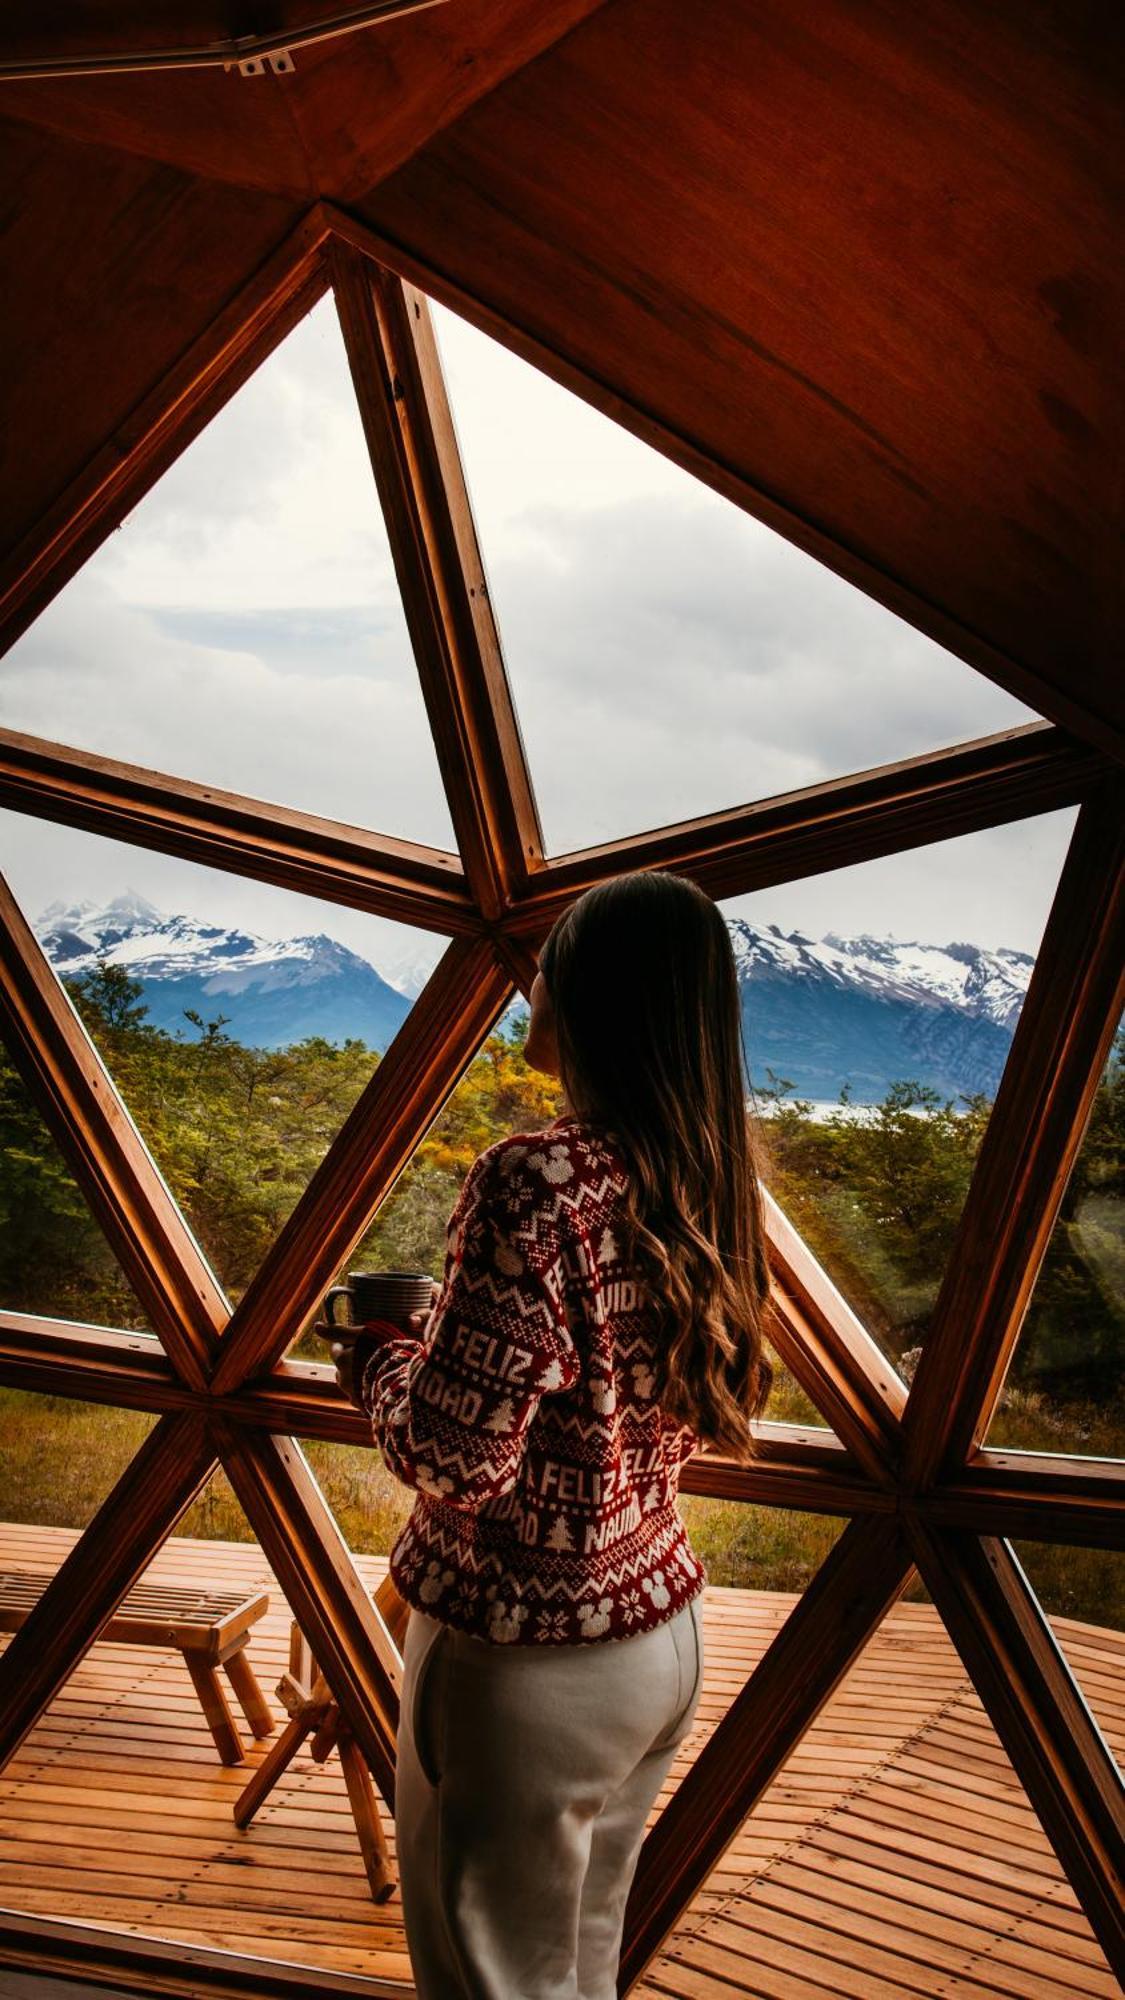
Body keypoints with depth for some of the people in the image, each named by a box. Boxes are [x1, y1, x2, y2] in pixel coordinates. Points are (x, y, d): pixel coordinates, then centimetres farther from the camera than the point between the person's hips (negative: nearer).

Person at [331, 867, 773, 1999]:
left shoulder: (534, 1184, -26)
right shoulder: (706, 1187, -2)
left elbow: (452, 1459, -24)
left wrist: (375, 1352, -4)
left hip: (525, 1661, -7)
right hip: (664, 1633, 7)